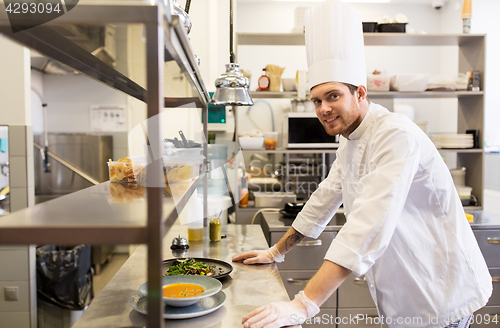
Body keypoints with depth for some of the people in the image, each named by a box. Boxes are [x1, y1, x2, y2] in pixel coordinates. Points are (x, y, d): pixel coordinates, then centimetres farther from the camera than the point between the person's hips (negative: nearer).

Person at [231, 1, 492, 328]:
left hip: (440, 297, -8)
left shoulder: (397, 136, -25)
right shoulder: (350, 143, 6)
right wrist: (277, 252, 15)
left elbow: (369, 228, -35)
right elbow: (325, 199, 14)